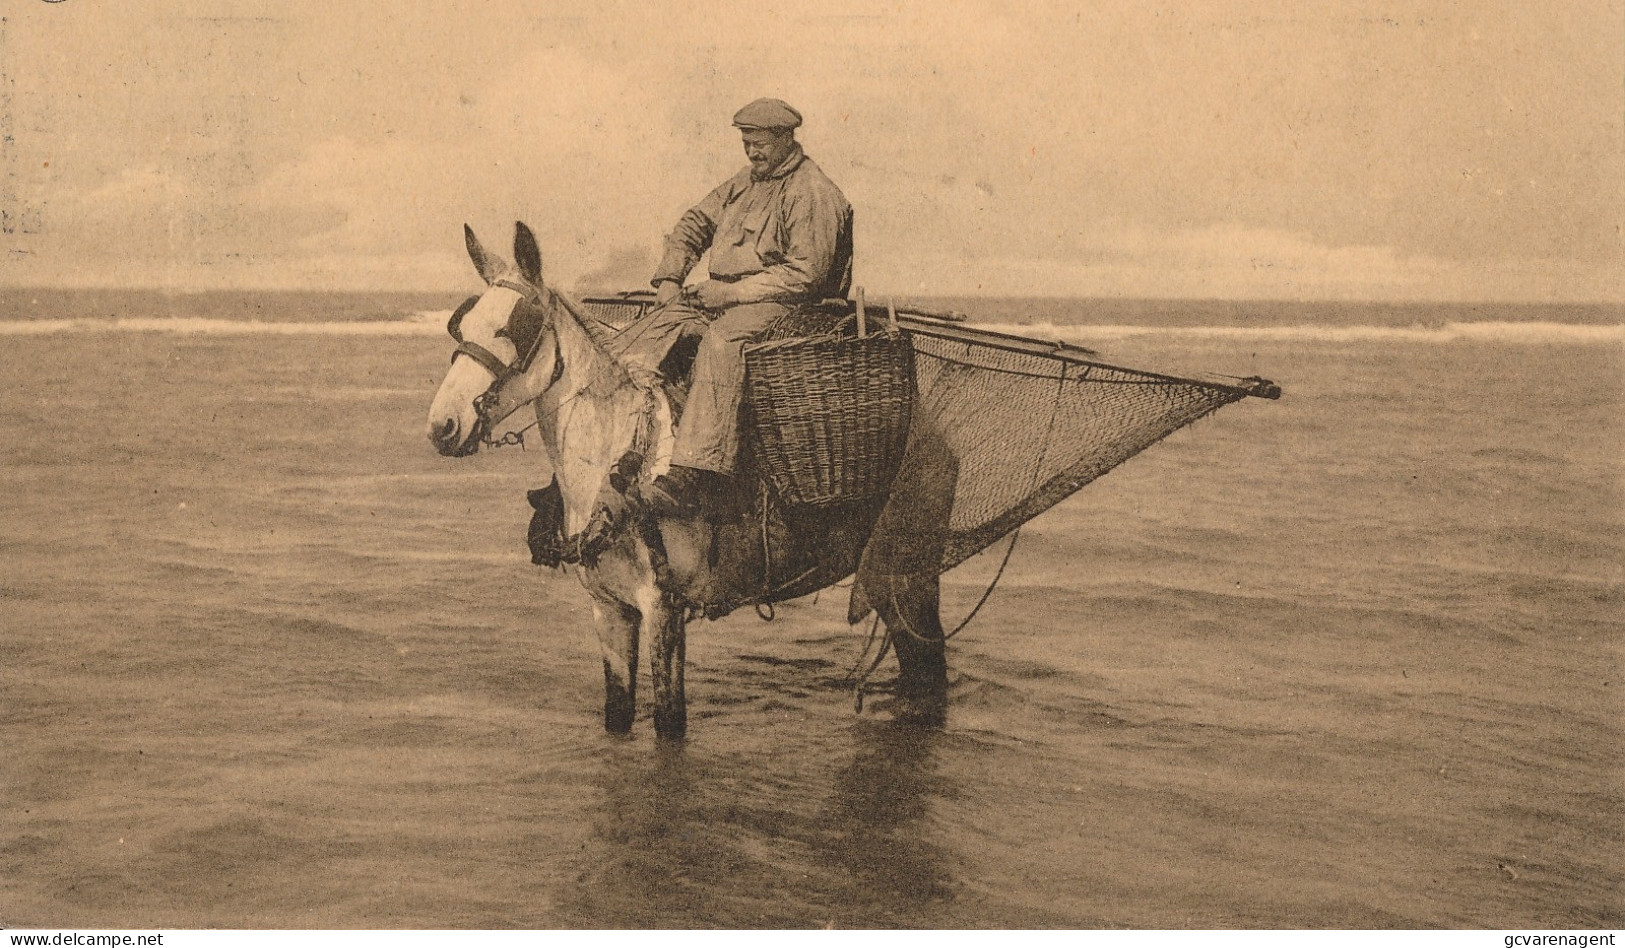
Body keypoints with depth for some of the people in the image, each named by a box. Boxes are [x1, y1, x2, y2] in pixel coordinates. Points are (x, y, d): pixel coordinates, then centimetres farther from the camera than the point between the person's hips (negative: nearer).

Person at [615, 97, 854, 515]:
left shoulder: (813, 194, -8)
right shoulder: (743, 184, 19)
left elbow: (806, 272, -16)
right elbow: (693, 224, 24)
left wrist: (733, 292, -17)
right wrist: (669, 277, 7)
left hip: (781, 304, -9)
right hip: (721, 297, 9)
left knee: (721, 342, -36)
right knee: (652, 330, -12)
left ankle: (694, 474, -45)